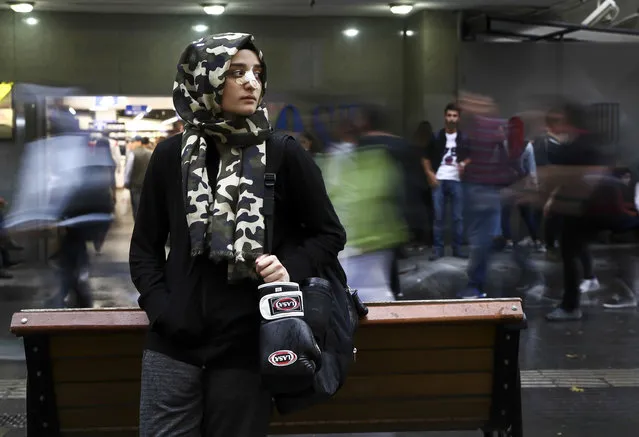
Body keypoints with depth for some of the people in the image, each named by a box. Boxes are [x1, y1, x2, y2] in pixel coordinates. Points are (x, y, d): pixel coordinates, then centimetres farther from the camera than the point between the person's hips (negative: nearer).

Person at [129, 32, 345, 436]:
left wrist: (291, 268, -11)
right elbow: (145, 247, 9)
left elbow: (330, 234, 6)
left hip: (247, 348, -1)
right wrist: (160, 307, -5)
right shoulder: (172, 156, 3)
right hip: (174, 345, 2)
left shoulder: (285, 155, -3)